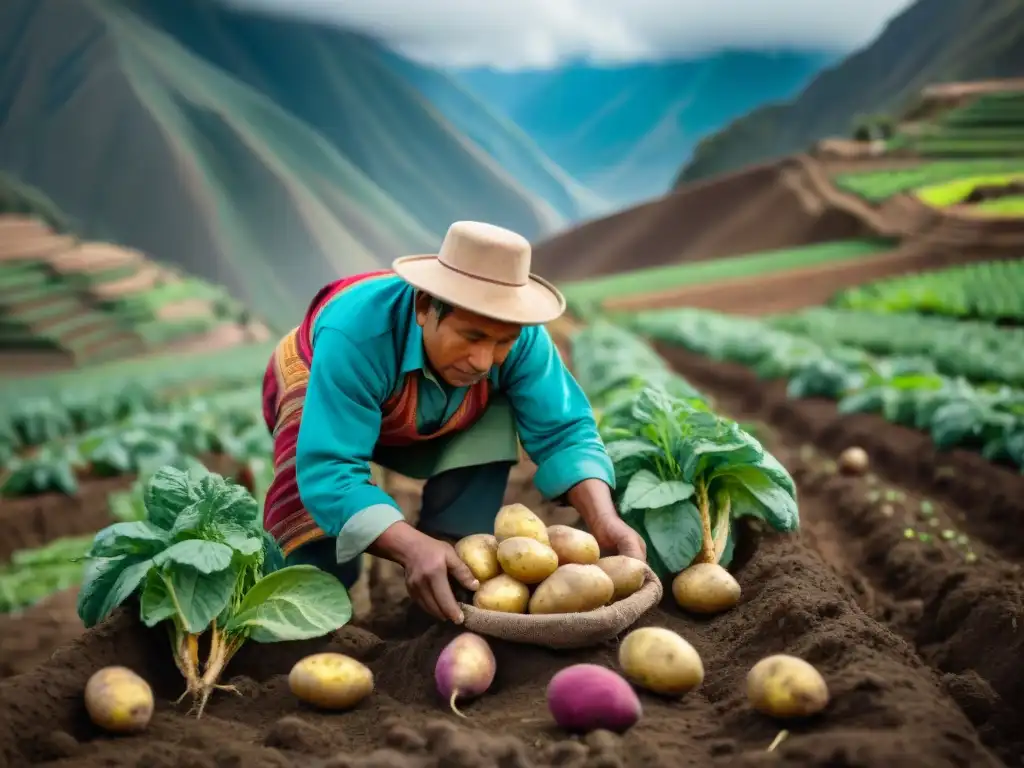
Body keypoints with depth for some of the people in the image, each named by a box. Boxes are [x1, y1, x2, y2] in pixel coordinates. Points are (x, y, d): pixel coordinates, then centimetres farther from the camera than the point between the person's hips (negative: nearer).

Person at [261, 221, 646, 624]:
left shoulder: (520, 336, -32)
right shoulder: (355, 334, -44)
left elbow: (562, 431, -26)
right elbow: (329, 473, -48)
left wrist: (604, 520, -43)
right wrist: (413, 547, -64)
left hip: (421, 426, 4)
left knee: (496, 416, -25)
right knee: (318, 571, -24)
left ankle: (452, 572, -12)